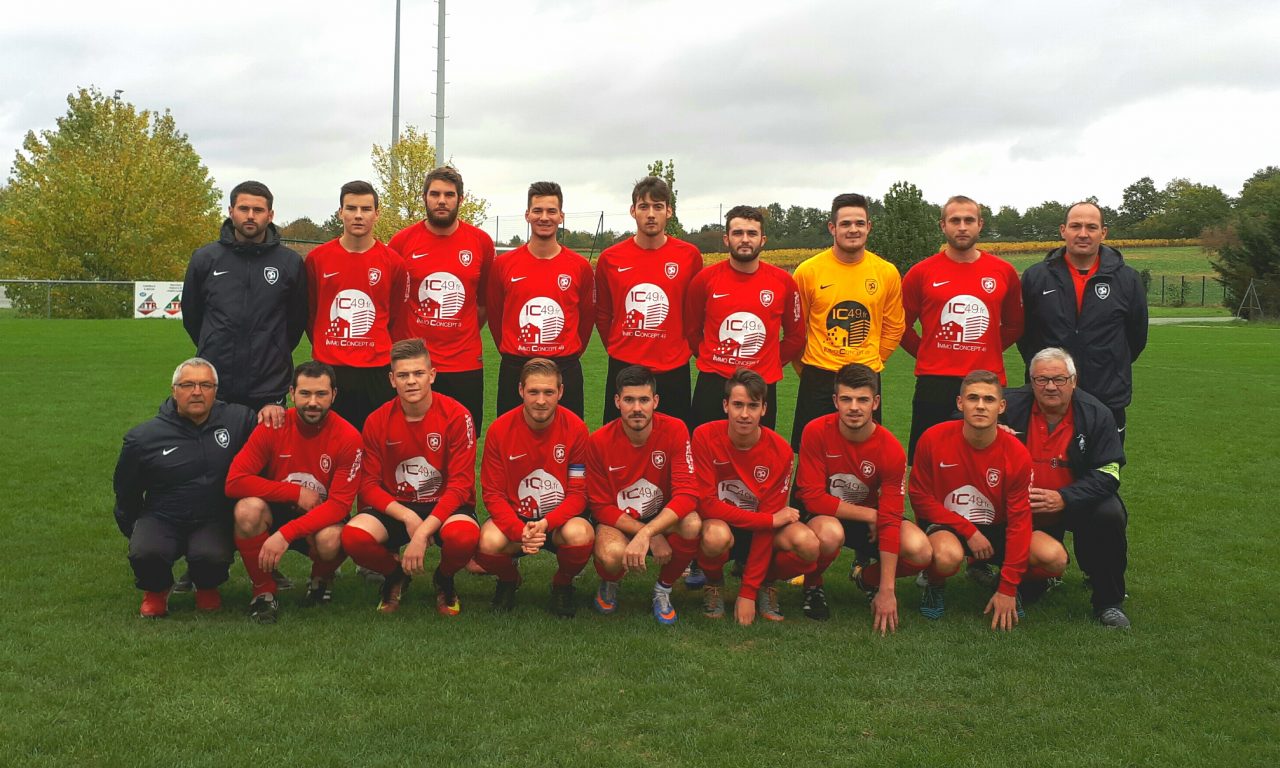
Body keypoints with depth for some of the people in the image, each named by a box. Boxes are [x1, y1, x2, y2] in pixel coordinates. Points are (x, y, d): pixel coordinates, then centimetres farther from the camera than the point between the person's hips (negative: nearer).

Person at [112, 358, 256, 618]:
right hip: (161, 518, 0)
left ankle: (207, 588, 8)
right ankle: (155, 591, 7)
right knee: (146, 553, -32)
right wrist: (134, 532, 14)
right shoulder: (144, 438, -2)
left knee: (213, 556, -33)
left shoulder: (238, 419, -3)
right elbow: (125, 491, 13)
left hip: (214, 520, 0)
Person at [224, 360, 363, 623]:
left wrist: (285, 534, -30)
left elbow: (340, 504, -20)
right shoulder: (273, 427, -12)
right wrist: (297, 493, -21)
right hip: (276, 512, 1)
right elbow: (234, 482, -18)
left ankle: (322, 579, 5)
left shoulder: (347, 437, -16)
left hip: (322, 519, -1)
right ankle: (264, 592, -9)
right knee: (248, 508, -31)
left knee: (330, 540, -36)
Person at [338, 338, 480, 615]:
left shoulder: (456, 415, -12)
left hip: (445, 506, -2)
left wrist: (422, 533, -24)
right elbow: (369, 485, -2)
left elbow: (461, 484, -14)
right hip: (395, 507, 2)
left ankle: (444, 580, 3)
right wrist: (407, 517, -20)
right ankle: (395, 576, 8)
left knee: (465, 536, -37)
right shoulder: (377, 421, -3)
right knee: (353, 535, -29)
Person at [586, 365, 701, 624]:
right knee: (612, 554, -35)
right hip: (617, 522, -1)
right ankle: (609, 584, 7)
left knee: (693, 525, -32)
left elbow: (687, 494, -23)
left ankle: (663, 589, -1)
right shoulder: (599, 441, -16)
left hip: (664, 517, 1)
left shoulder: (675, 430, -17)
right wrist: (653, 537, -22)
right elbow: (601, 506, -10)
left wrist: (645, 534, -36)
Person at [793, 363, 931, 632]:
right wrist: (869, 514, -19)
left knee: (920, 551, -24)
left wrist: (887, 591, -22)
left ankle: (868, 578, 9)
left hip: (870, 516, 2)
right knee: (830, 533, -39)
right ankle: (812, 585, -4)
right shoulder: (817, 432, -22)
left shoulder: (891, 450, -18)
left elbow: (890, 520, -19)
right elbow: (813, 497, -21)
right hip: (822, 515, -2)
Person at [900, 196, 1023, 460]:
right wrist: (926, 353, 7)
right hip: (935, 385, -1)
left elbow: (1015, 324, 19)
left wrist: (987, 350, 10)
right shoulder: (921, 273, 2)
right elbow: (901, 325, 11)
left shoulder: (1004, 271, 6)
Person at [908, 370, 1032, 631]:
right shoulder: (933, 439, -17)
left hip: (994, 529, 3)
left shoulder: (1017, 454, -14)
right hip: (943, 526, -2)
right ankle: (935, 586, 1)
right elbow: (920, 497, -7)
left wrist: (1008, 589, -15)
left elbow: (1019, 519, -12)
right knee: (948, 556, -40)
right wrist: (968, 530, -17)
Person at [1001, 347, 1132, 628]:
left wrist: (1064, 498, -27)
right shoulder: (1011, 406, -8)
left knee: (1110, 514, -30)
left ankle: (1109, 602, -10)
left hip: (1075, 504, 0)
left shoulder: (1096, 414, -8)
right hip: (1021, 507, 0)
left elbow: (1107, 475, -12)